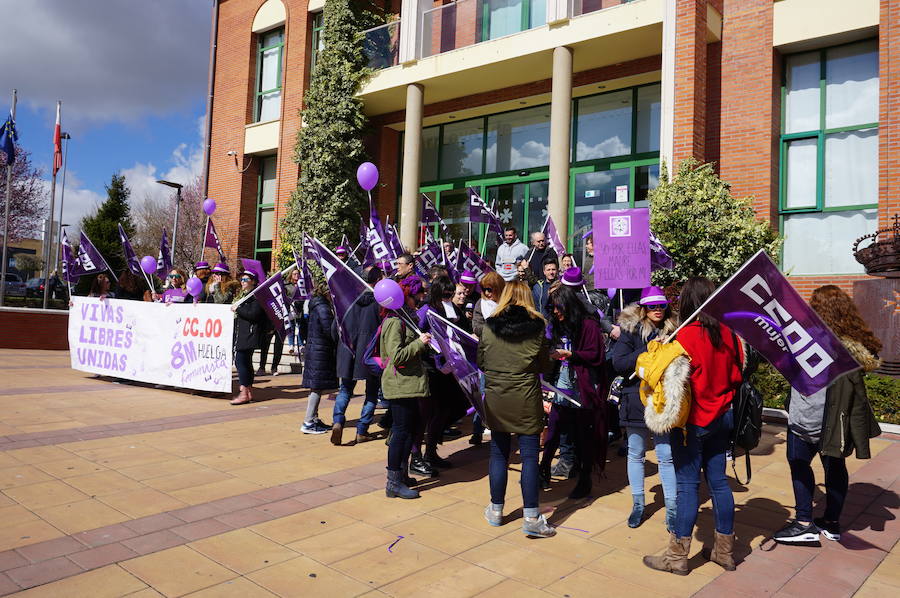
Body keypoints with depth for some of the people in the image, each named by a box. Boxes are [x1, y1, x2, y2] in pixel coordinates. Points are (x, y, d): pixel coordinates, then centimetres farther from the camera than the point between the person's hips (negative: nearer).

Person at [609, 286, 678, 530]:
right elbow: (618, 363, -12)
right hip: (636, 400, 0)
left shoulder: (672, 331, 4)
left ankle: (672, 509, 13)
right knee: (636, 454, 11)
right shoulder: (630, 331, -1)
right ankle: (637, 505, 26)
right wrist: (649, 350, -17)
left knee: (666, 456, 0)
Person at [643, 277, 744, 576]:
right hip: (722, 417, 6)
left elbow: (678, 379, -16)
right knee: (718, 480, 14)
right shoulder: (728, 333, 1)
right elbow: (737, 374, 7)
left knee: (688, 485, 0)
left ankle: (678, 556, 10)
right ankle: (725, 551, 25)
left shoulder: (687, 334, -17)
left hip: (693, 420, -6)